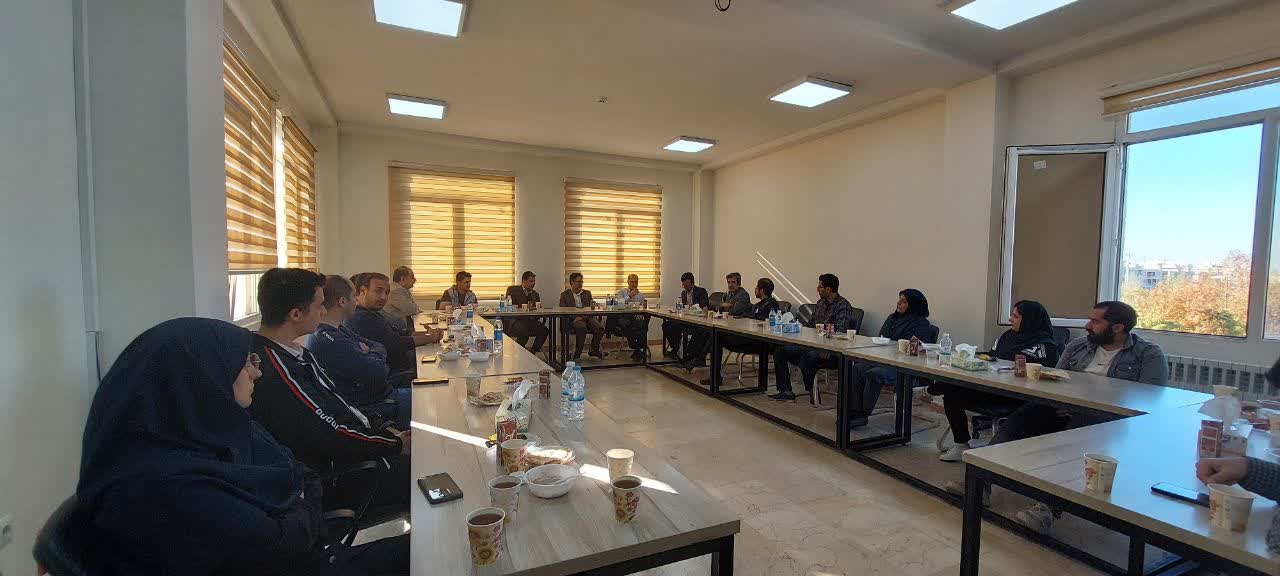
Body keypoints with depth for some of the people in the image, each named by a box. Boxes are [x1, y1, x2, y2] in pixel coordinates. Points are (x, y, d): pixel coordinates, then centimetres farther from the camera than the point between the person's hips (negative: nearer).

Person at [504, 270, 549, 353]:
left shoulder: (535, 294, 22)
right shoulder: (512, 290, 8)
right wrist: (524, 307, -16)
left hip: (529, 320, 5)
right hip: (514, 320, -4)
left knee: (544, 330, -23)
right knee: (524, 331, -36)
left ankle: (532, 352, -11)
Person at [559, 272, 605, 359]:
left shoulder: (587, 293, 20)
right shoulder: (565, 295, 11)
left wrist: (583, 317, -10)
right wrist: (575, 317, -15)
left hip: (587, 318, 3)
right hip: (573, 320, -3)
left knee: (600, 328, -27)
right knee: (582, 328, -37)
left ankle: (594, 350, -8)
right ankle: (577, 352, -22)